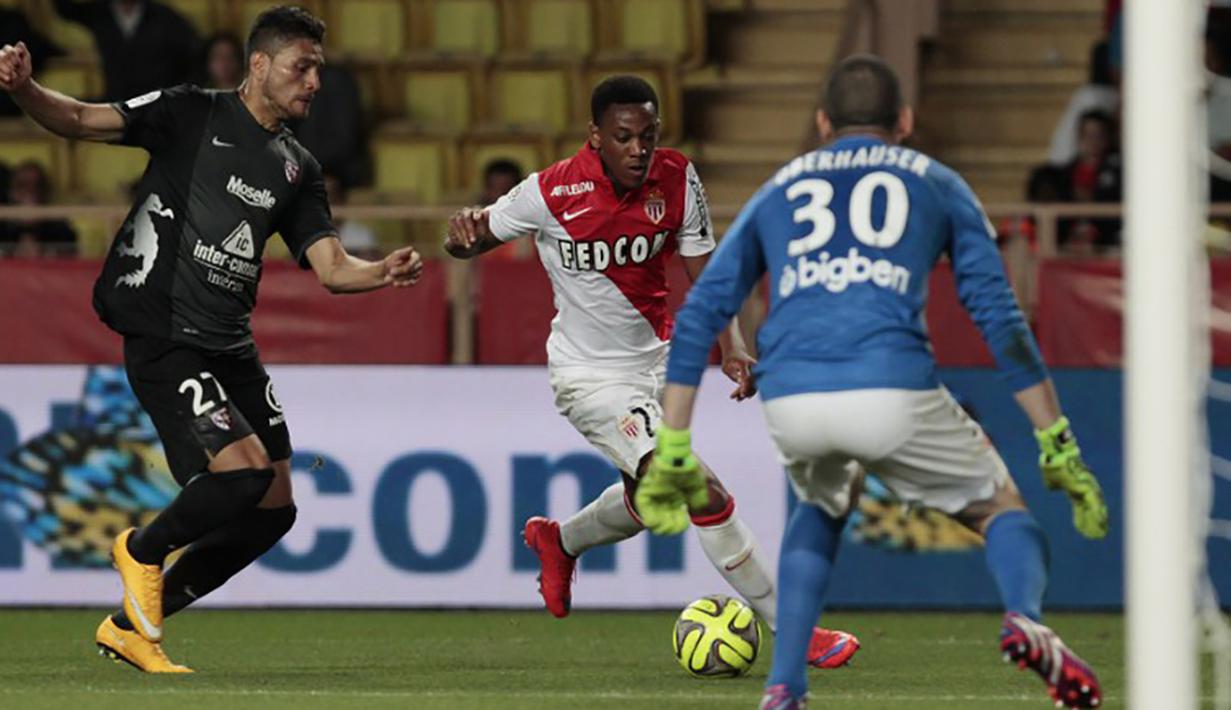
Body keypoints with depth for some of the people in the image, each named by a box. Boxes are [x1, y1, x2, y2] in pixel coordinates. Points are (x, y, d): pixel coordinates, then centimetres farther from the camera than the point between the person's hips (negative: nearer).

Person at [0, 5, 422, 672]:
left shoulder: (297, 167, 14)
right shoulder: (191, 115, -3)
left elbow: (330, 267, 8)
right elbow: (83, 119, -7)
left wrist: (384, 272, -13)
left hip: (232, 347, 8)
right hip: (164, 339, -8)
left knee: (273, 508, 5)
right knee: (246, 471, -23)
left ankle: (132, 624, 19)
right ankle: (143, 550, 8)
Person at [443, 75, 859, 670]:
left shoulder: (677, 180, -10)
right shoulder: (552, 192, -21)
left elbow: (704, 274, 0)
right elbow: (471, 241, -7)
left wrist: (731, 347, -15)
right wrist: (464, 234, -31)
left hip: (659, 357, 6)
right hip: (591, 376, -6)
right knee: (700, 490, -19)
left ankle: (558, 541, 57)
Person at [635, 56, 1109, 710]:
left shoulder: (778, 190, 28)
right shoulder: (936, 184, 21)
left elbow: (698, 317, 20)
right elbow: (999, 318, 11)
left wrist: (673, 452, 21)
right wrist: (1058, 446, 10)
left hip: (788, 399, 3)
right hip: (891, 388, -3)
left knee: (821, 508, 34)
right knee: (999, 508, 18)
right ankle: (1024, 618, -16)